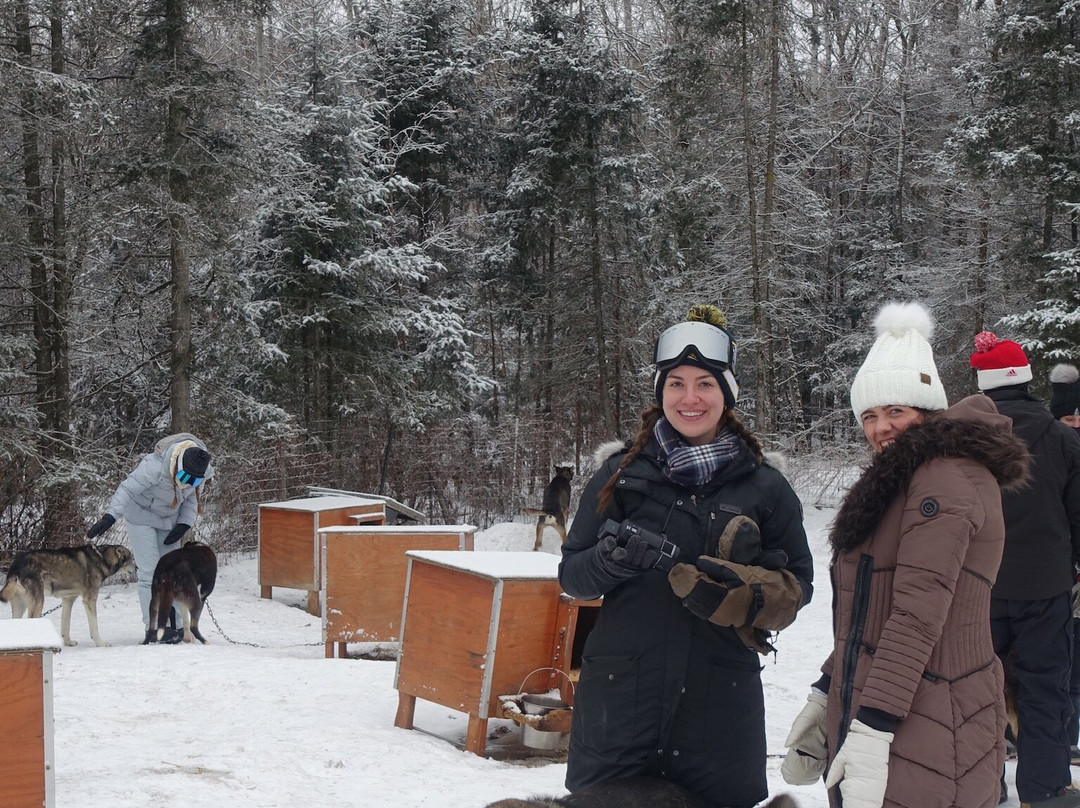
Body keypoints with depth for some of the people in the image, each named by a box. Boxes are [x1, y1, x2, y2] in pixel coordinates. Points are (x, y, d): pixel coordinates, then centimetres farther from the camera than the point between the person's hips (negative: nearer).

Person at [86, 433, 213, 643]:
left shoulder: (201, 473, -16)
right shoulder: (155, 467, -36)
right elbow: (128, 489, -35)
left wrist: (185, 524, -12)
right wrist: (109, 517, -44)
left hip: (169, 519, 6)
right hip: (142, 516, -6)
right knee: (150, 572, -11)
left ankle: (174, 625, 10)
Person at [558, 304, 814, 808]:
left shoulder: (764, 487, 4)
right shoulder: (622, 474, 4)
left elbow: (795, 585, 6)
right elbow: (571, 573, 6)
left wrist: (736, 593, -14)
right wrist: (612, 559, -17)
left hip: (721, 705, 0)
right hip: (620, 697, 0)